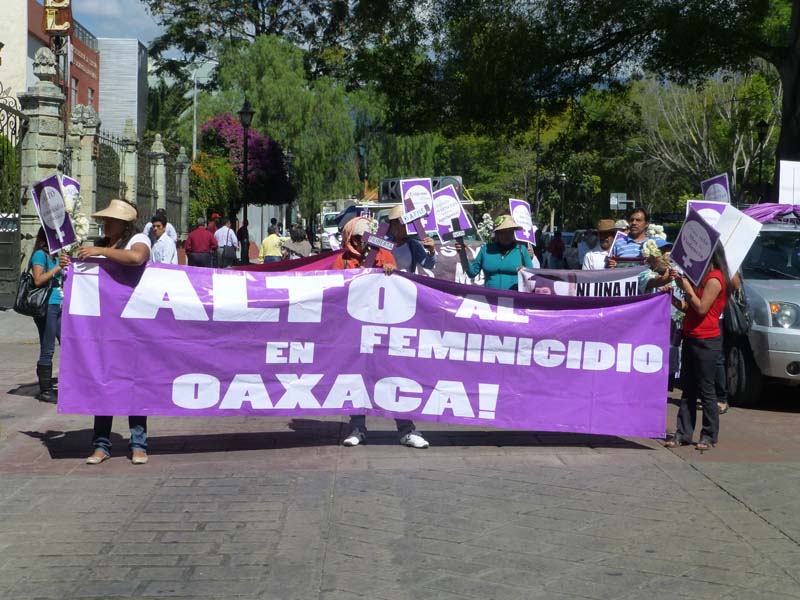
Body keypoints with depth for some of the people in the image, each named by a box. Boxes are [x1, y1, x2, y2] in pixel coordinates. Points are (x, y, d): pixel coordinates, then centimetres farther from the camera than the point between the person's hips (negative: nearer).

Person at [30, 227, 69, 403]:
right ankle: (44, 390, 3)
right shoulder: (40, 255, -6)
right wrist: (58, 267, -16)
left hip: (58, 306, 9)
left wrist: (65, 265, 11)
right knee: (47, 350, -4)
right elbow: (38, 280, -17)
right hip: (46, 307, -9)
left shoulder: (54, 256, 18)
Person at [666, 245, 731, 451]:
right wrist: (670, 296, 3)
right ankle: (683, 434, 12)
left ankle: (709, 436, 3)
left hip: (706, 341, -10)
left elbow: (701, 308, -19)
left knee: (706, 391, -4)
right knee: (688, 389, 9)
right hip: (691, 339, 10)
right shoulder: (703, 277, 19)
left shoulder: (715, 279, -12)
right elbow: (687, 308, 16)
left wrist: (687, 288, -12)